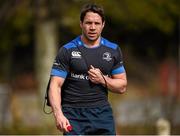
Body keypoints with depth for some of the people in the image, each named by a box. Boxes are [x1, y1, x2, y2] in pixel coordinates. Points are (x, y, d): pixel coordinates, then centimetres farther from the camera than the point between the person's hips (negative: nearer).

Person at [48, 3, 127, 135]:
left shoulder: (113, 50, 9)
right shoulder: (67, 51, -2)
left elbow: (122, 86, 13)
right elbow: (55, 85, -9)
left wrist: (102, 79, -8)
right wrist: (59, 115, -25)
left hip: (102, 113, 3)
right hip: (74, 115, -3)